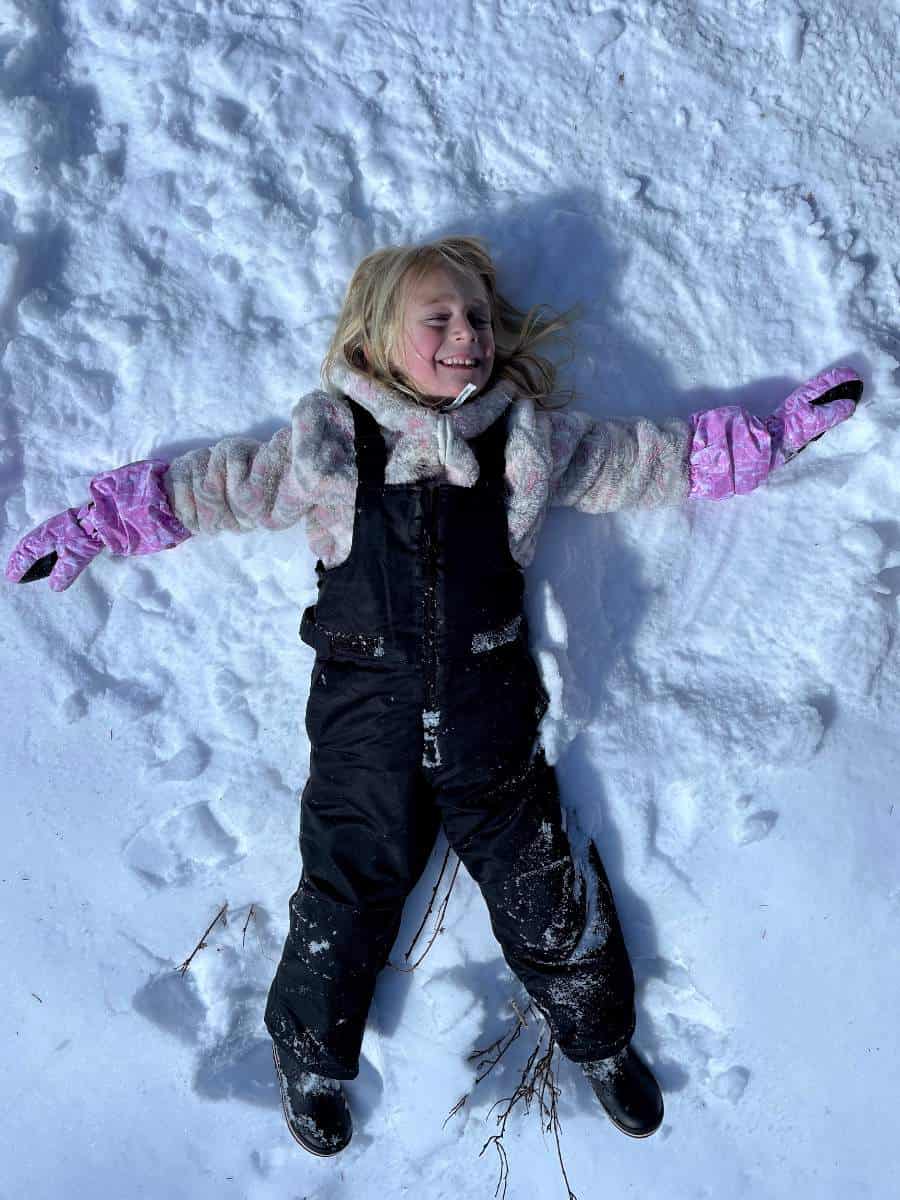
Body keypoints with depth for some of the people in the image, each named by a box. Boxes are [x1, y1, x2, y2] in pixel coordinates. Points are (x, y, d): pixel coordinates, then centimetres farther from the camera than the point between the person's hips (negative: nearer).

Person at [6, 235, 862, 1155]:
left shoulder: (530, 439, 0)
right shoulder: (328, 443, -5)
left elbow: (658, 458, 11)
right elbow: (210, 486, 6)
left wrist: (777, 431, 13)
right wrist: (90, 526, 9)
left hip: (490, 725, 1)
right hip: (366, 723, -1)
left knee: (540, 888, 13)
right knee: (348, 891, 13)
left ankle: (601, 1037, 43)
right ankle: (310, 1056, 43)